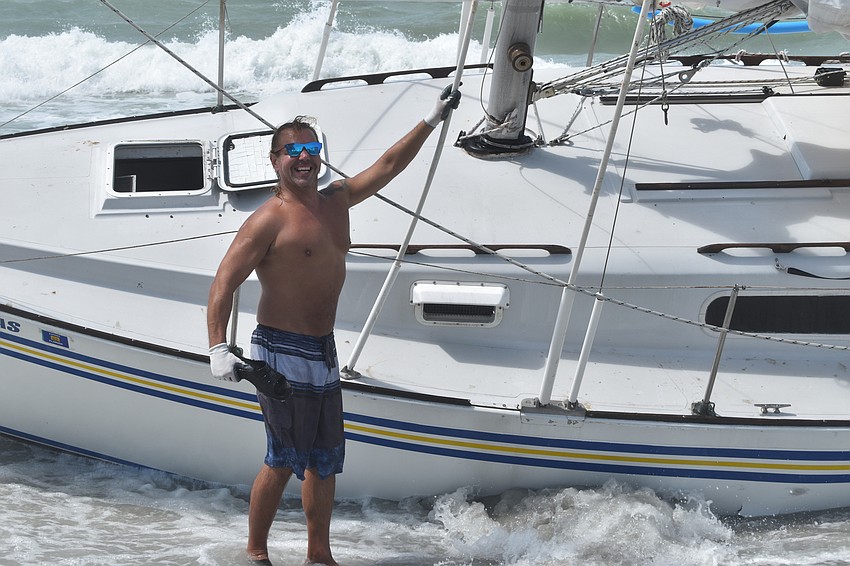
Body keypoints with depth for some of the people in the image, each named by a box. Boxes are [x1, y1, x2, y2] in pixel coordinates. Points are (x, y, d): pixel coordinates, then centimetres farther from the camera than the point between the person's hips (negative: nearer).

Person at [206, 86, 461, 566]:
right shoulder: (269, 220, -13)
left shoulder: (335, 202, 9)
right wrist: (218, 348, -29)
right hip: (282, 352, -8)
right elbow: (224, 283, -18)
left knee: (325, 460, 13)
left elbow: (388, 166, 21)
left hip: (324, 351, 8)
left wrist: (433, 121, 21)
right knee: (283, 460, -3)